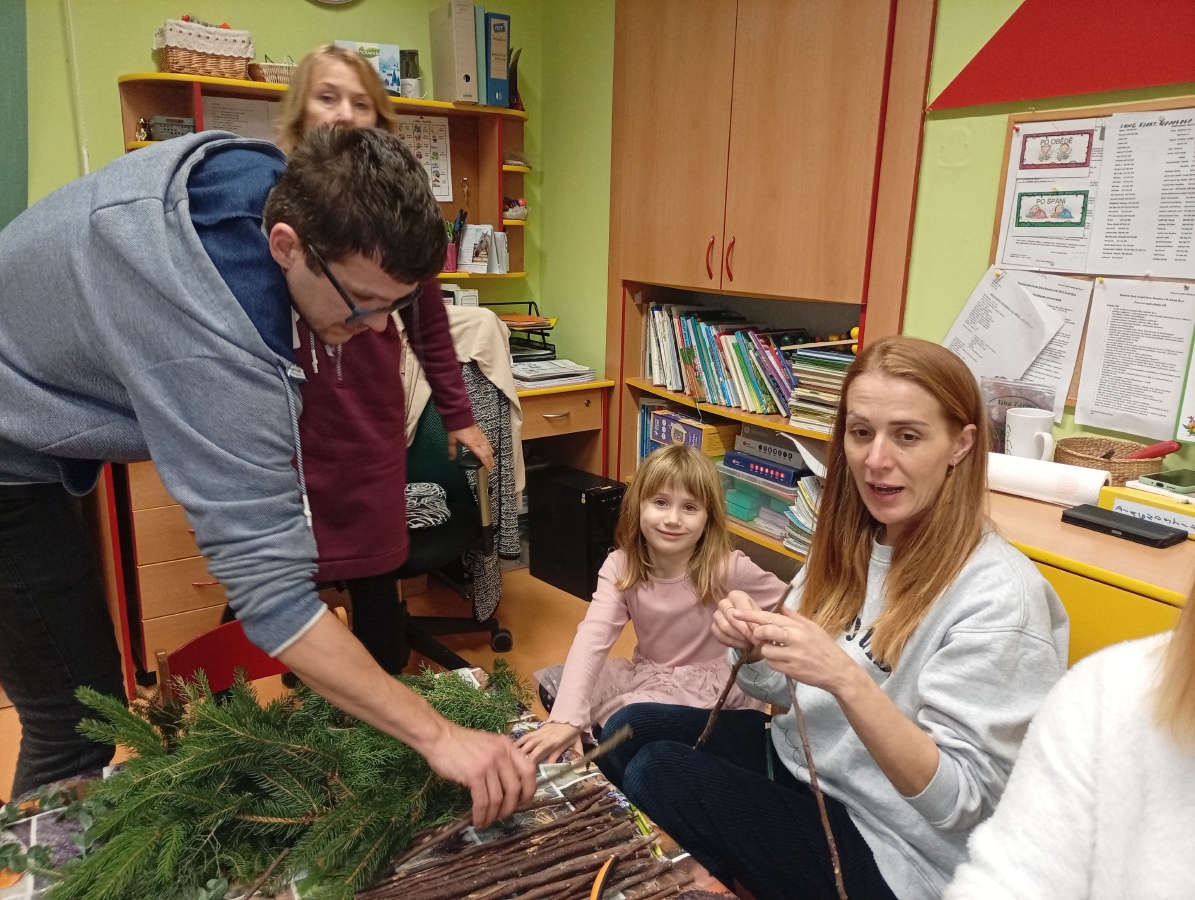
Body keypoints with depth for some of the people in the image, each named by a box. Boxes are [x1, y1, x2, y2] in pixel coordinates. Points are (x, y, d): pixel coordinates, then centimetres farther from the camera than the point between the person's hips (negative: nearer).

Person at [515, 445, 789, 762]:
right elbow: (592, 637, -30)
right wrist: (567, 717, -43)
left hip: (711, 685, -4)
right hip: (648, 673, 4)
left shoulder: (728, 569, -23)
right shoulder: (620, 567, -16)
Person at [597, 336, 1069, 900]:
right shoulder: (849, 542, -2)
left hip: (887, 851, -7)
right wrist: (754, 647, -17)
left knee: (657, 773, -16)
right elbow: (789, 695, 6)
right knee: (630, 731, -1)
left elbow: (956, 802, -23)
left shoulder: (998, 595, -24)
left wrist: (847, 679, -37)